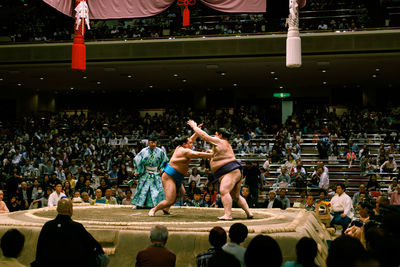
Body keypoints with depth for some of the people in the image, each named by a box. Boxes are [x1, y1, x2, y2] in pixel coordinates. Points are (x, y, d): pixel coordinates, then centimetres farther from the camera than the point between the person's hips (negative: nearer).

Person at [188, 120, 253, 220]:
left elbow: (204, 136, -1)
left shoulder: (219, 141, -3)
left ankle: (228, 215, -33)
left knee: (224, 191, -23)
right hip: (237, 172, 11)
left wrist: (194, 127, 9)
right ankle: (249, 213, 15)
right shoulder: (226, 145, 25)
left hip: (231, 172, -11)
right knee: (236, 196, 16)